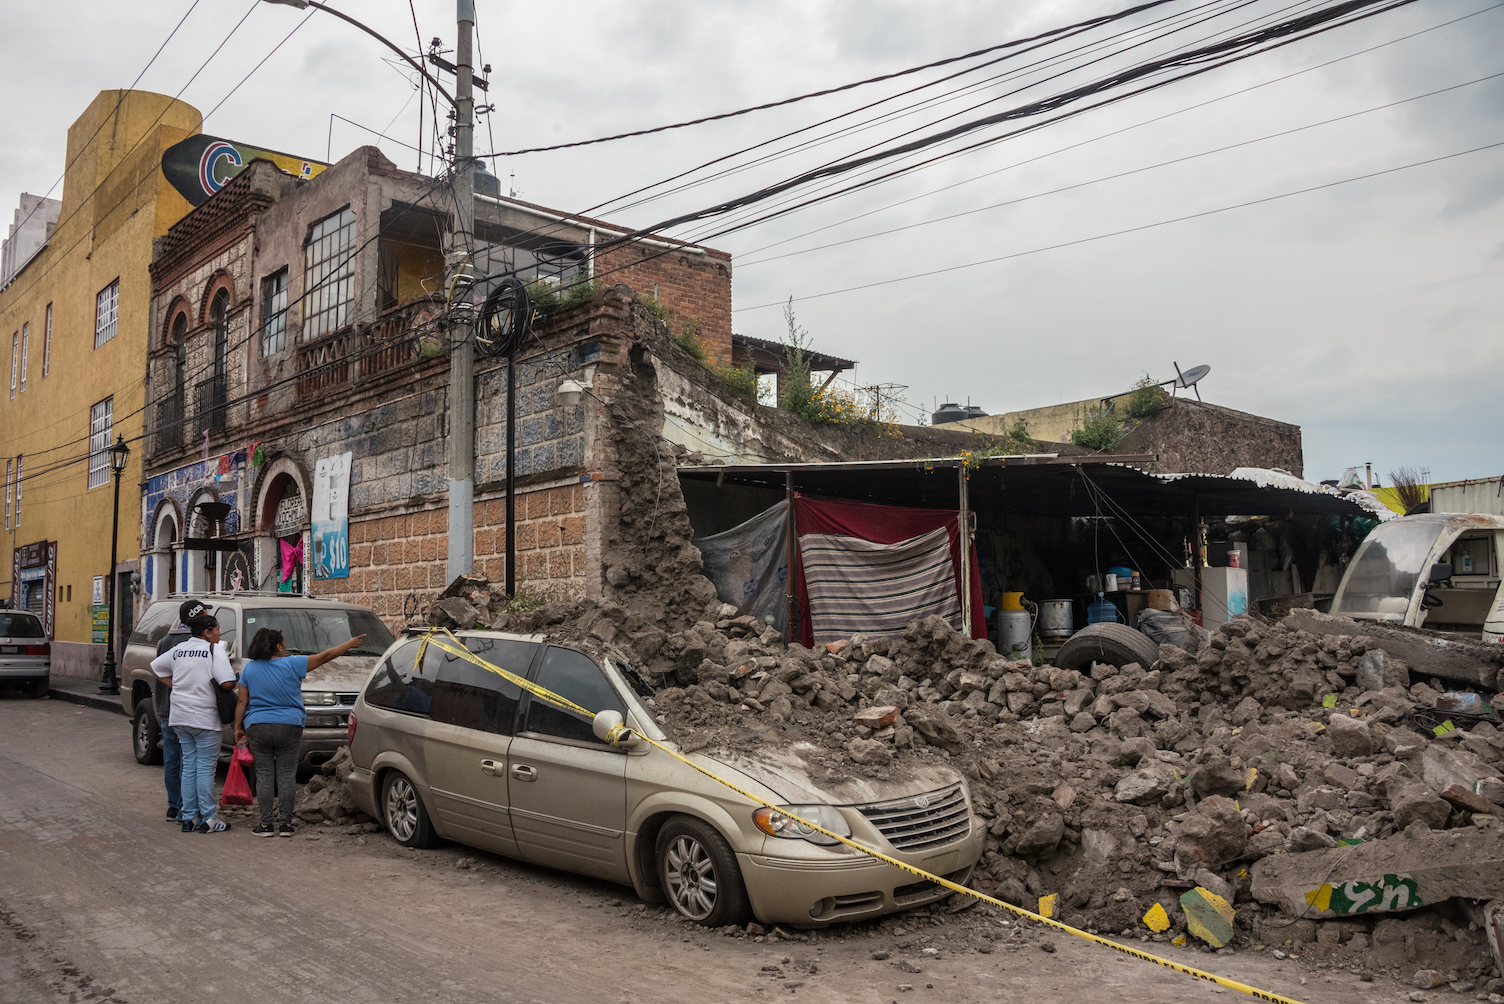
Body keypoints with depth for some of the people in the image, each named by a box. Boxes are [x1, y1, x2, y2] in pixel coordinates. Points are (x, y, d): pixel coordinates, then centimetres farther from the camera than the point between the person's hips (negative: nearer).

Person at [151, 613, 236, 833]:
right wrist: (236, 677, 1)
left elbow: (156, 666, 25)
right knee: (205, 768, -1)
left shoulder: (178, 649, 11)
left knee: (189, 766, 13)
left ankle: (189, 817, 16)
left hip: (180, 716, 7)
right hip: (204, 718, -7)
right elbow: (227, 683, -21)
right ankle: (208, 819, 3)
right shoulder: (215, 651, -11)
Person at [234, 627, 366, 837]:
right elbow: (324, 656, -1)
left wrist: (238, 727, 13)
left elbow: (241, 702, 4)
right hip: (289, 727, -2)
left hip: (258, 729, 2)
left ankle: (265, 824, 7)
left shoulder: (249, 669, 3)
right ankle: (286, 823, 7)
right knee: (286, 775, 5)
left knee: (264, 776, 6)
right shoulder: (293, 664, -6)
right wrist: (350, 644, 9)